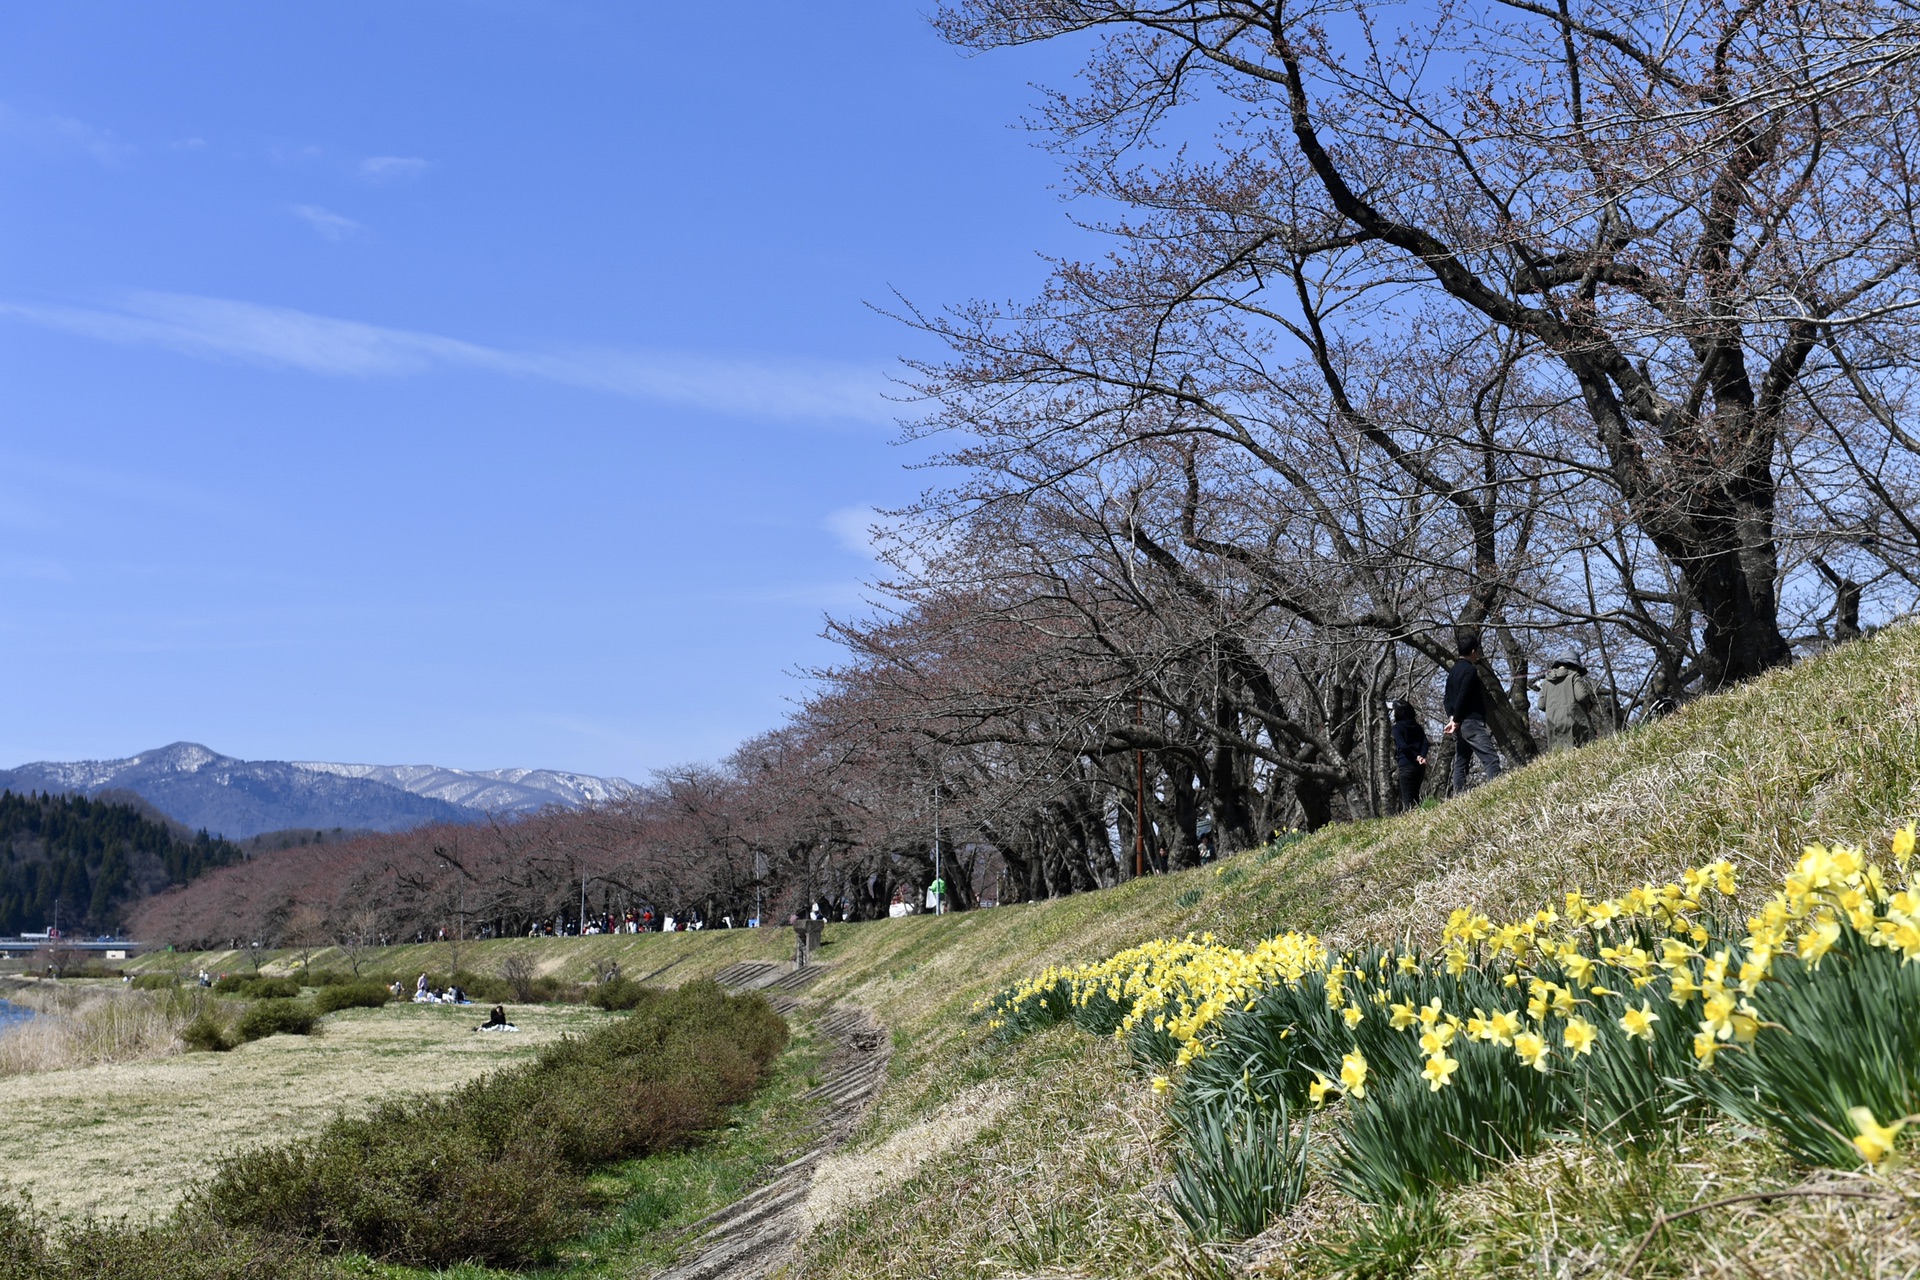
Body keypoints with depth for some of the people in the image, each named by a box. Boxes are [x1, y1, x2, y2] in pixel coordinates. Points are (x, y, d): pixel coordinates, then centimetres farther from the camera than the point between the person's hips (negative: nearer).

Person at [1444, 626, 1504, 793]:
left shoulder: (1453, 671, 16)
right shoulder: (1470, 670, -10)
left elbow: (1448, 698, 15)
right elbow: (1463, 697, -17)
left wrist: (1452, 718, 4)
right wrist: (1456, 721, -11)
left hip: (1460, 724, 9)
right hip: (1472, 723, -9)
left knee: (1460, 764, 8)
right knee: (1491, 758, -16)